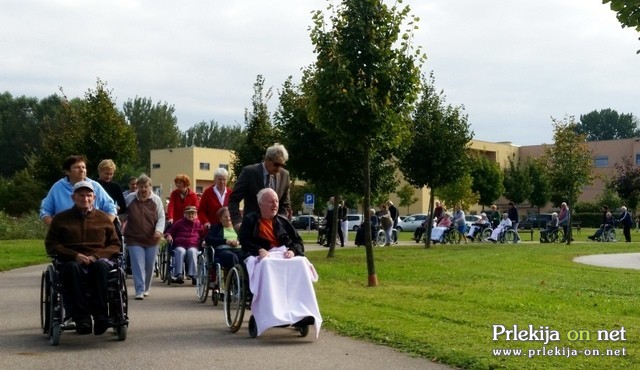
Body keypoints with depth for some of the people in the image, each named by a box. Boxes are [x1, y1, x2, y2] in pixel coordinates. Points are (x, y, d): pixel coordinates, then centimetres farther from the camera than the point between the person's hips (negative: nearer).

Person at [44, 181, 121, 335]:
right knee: (71, 268, -38)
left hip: (98, 260, 1)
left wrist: (97, 256, -7)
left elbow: (115, 245, 14)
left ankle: (100, 316, -41)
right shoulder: (61, 219, 15)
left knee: (100, 266, -37)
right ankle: (82, 318, -45)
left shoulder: (103, 218, 18)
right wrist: (75, 255, -10)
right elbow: (51, 245, 8)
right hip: (72, 261, 0)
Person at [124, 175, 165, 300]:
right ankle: (140, 290, -9)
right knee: (138, 265, -11)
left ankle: (145, 288, 28)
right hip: (134, 239, -2)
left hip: (151, 239, 2)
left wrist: (159, 230, -12)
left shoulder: (156, 200, 0)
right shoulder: (129, 199, -1)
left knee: (149, 266, 10)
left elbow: (161, 217, 2)